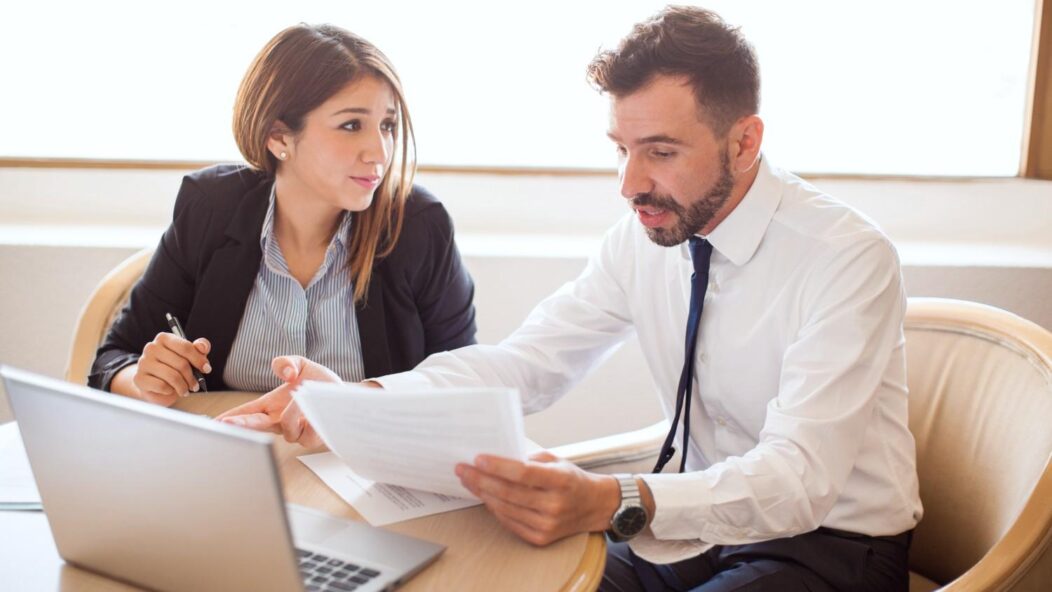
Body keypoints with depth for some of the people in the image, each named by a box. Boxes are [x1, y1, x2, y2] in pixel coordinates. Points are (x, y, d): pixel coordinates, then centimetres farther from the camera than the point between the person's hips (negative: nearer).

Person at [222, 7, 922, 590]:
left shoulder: (847, 259, -19)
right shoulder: (645, 236, -1)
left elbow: (801, 476, -29)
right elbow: (527, 363, -5)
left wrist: (611, 504, -46)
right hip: (694, 522, 5)